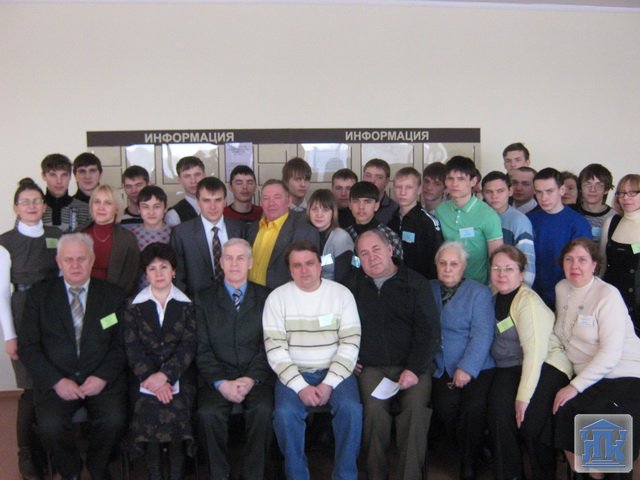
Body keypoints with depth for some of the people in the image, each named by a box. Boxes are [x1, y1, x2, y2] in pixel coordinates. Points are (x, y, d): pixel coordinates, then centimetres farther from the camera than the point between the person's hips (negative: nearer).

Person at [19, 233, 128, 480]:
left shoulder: (113, 295, 8)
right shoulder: (38, 295, 7)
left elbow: (121, 344, 4)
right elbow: (28, 346, 1)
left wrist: (102, 377, -12)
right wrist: (57, 381, -11)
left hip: (102, 380, 0)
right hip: (55, 382, 0)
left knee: (114, 420, -26)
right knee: (50, 425, -26)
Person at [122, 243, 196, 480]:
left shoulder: (187, 306, 8)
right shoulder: (134, 308, 8)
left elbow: (188, 347, -1)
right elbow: (133, 350, -1)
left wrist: (165, 375, -17)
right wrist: (153, 380, -16)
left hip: (178, 374, 0)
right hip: (145, 376, 0)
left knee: (176, 410, -26)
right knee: (149, 410, -25)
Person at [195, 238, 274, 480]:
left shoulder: (266, 297, 9)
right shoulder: (204, 298, 9)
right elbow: (202, 349, 1)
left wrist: (251, 378, -12)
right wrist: (221, 382, -13)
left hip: (256, 376, 0)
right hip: (218, 377, 0)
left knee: (262, 411, -28)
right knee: (208, 413, -27)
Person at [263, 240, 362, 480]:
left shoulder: (341, 294, 1)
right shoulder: (277, 297, 0)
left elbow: (350, 344, -4)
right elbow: (275, 349, -6)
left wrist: (329, 383, -15)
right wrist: (300, 386, -16)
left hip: (335, 371, 0)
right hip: (294, 373, 0)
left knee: (351, 408, -26)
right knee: (285, 413, -27)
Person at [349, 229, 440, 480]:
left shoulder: (415, 283, 5)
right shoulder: (355, 285, 12)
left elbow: (429, 331, -1)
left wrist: (415, 369, -11)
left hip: (412, 366, -1)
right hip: (371, 367, 1)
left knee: (416, 410, -27)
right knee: (374, 410, -26)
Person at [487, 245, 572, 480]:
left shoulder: (529, 301, -12)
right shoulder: (495, 297, 11)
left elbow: (535, 351, -19)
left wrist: (523, 396, -22)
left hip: (545, 367, -5)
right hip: (510, 369, 5)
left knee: (529, 419, -25)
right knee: (499, 410, -22)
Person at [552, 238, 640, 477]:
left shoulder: (608, 295, -12)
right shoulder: (561, 289, 8)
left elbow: (610, 353, -18)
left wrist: (575, 386, -20)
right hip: (588, 377, 6)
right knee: (563, 416, -16)